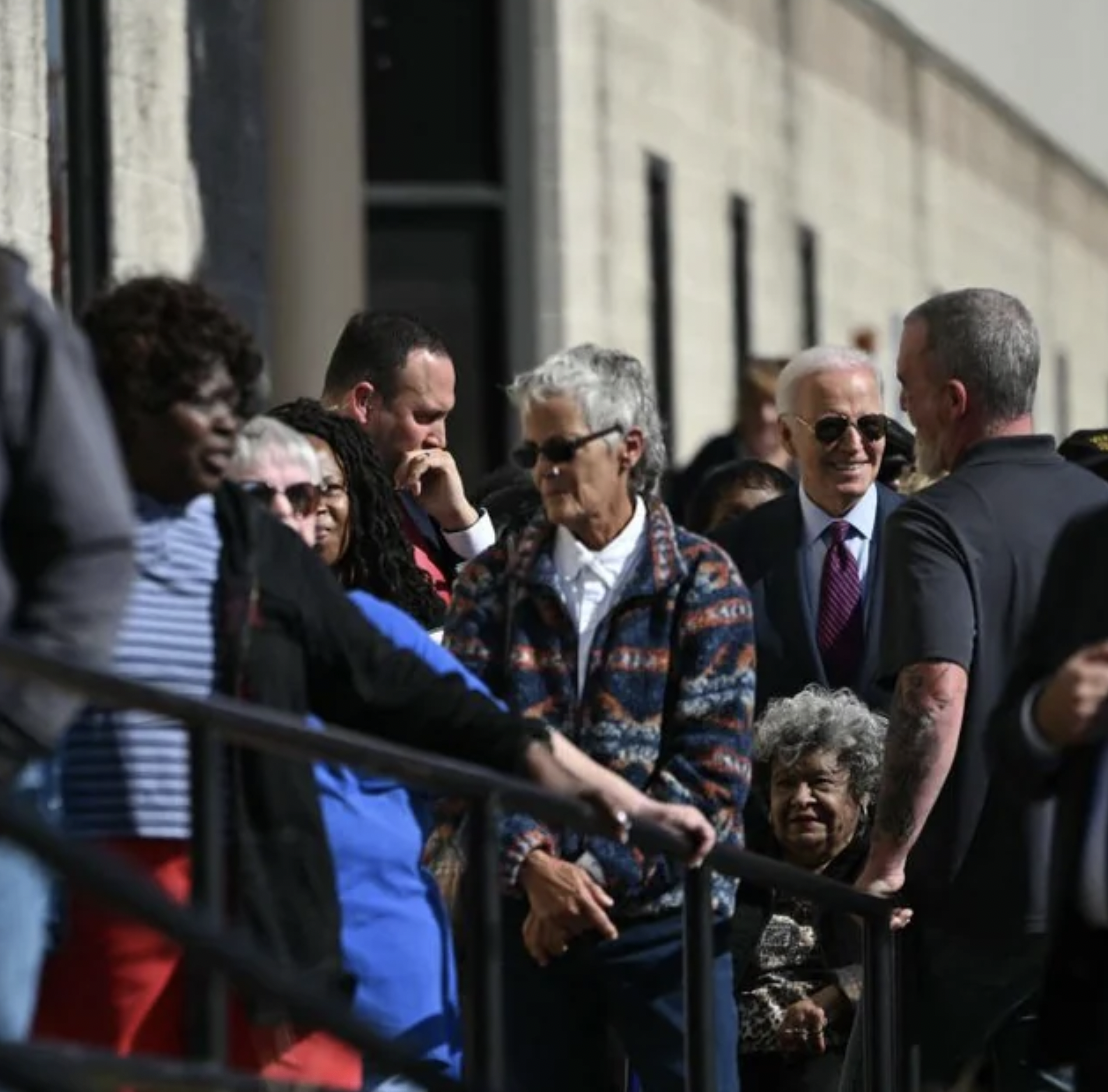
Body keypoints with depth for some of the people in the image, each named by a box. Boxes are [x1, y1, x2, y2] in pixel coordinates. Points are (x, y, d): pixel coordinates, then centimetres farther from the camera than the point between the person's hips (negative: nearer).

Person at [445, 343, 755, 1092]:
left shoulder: (703, 583, -2)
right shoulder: (494, 584, 7)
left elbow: (714, 769, -8)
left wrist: (597, 875, -13)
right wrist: (534, 866, -16)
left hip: (666, 915, -3)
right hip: (530, 918, 3)